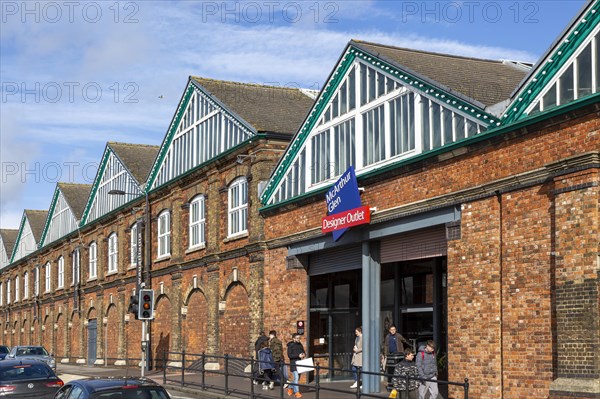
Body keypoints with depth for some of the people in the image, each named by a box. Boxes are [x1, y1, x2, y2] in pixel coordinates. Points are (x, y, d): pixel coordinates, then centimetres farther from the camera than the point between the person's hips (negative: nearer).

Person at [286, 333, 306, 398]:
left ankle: (290, 388, 32)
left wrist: (304, 355, -7)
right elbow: (289, 355, -14)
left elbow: (303, 352, 18)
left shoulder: (300, 345, 13)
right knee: (296, 377, -12)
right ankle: (297, 392, -7)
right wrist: (298, 355, -23)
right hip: (293, 363, -7)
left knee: (297, 378, 13)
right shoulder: (290, 346, -7)